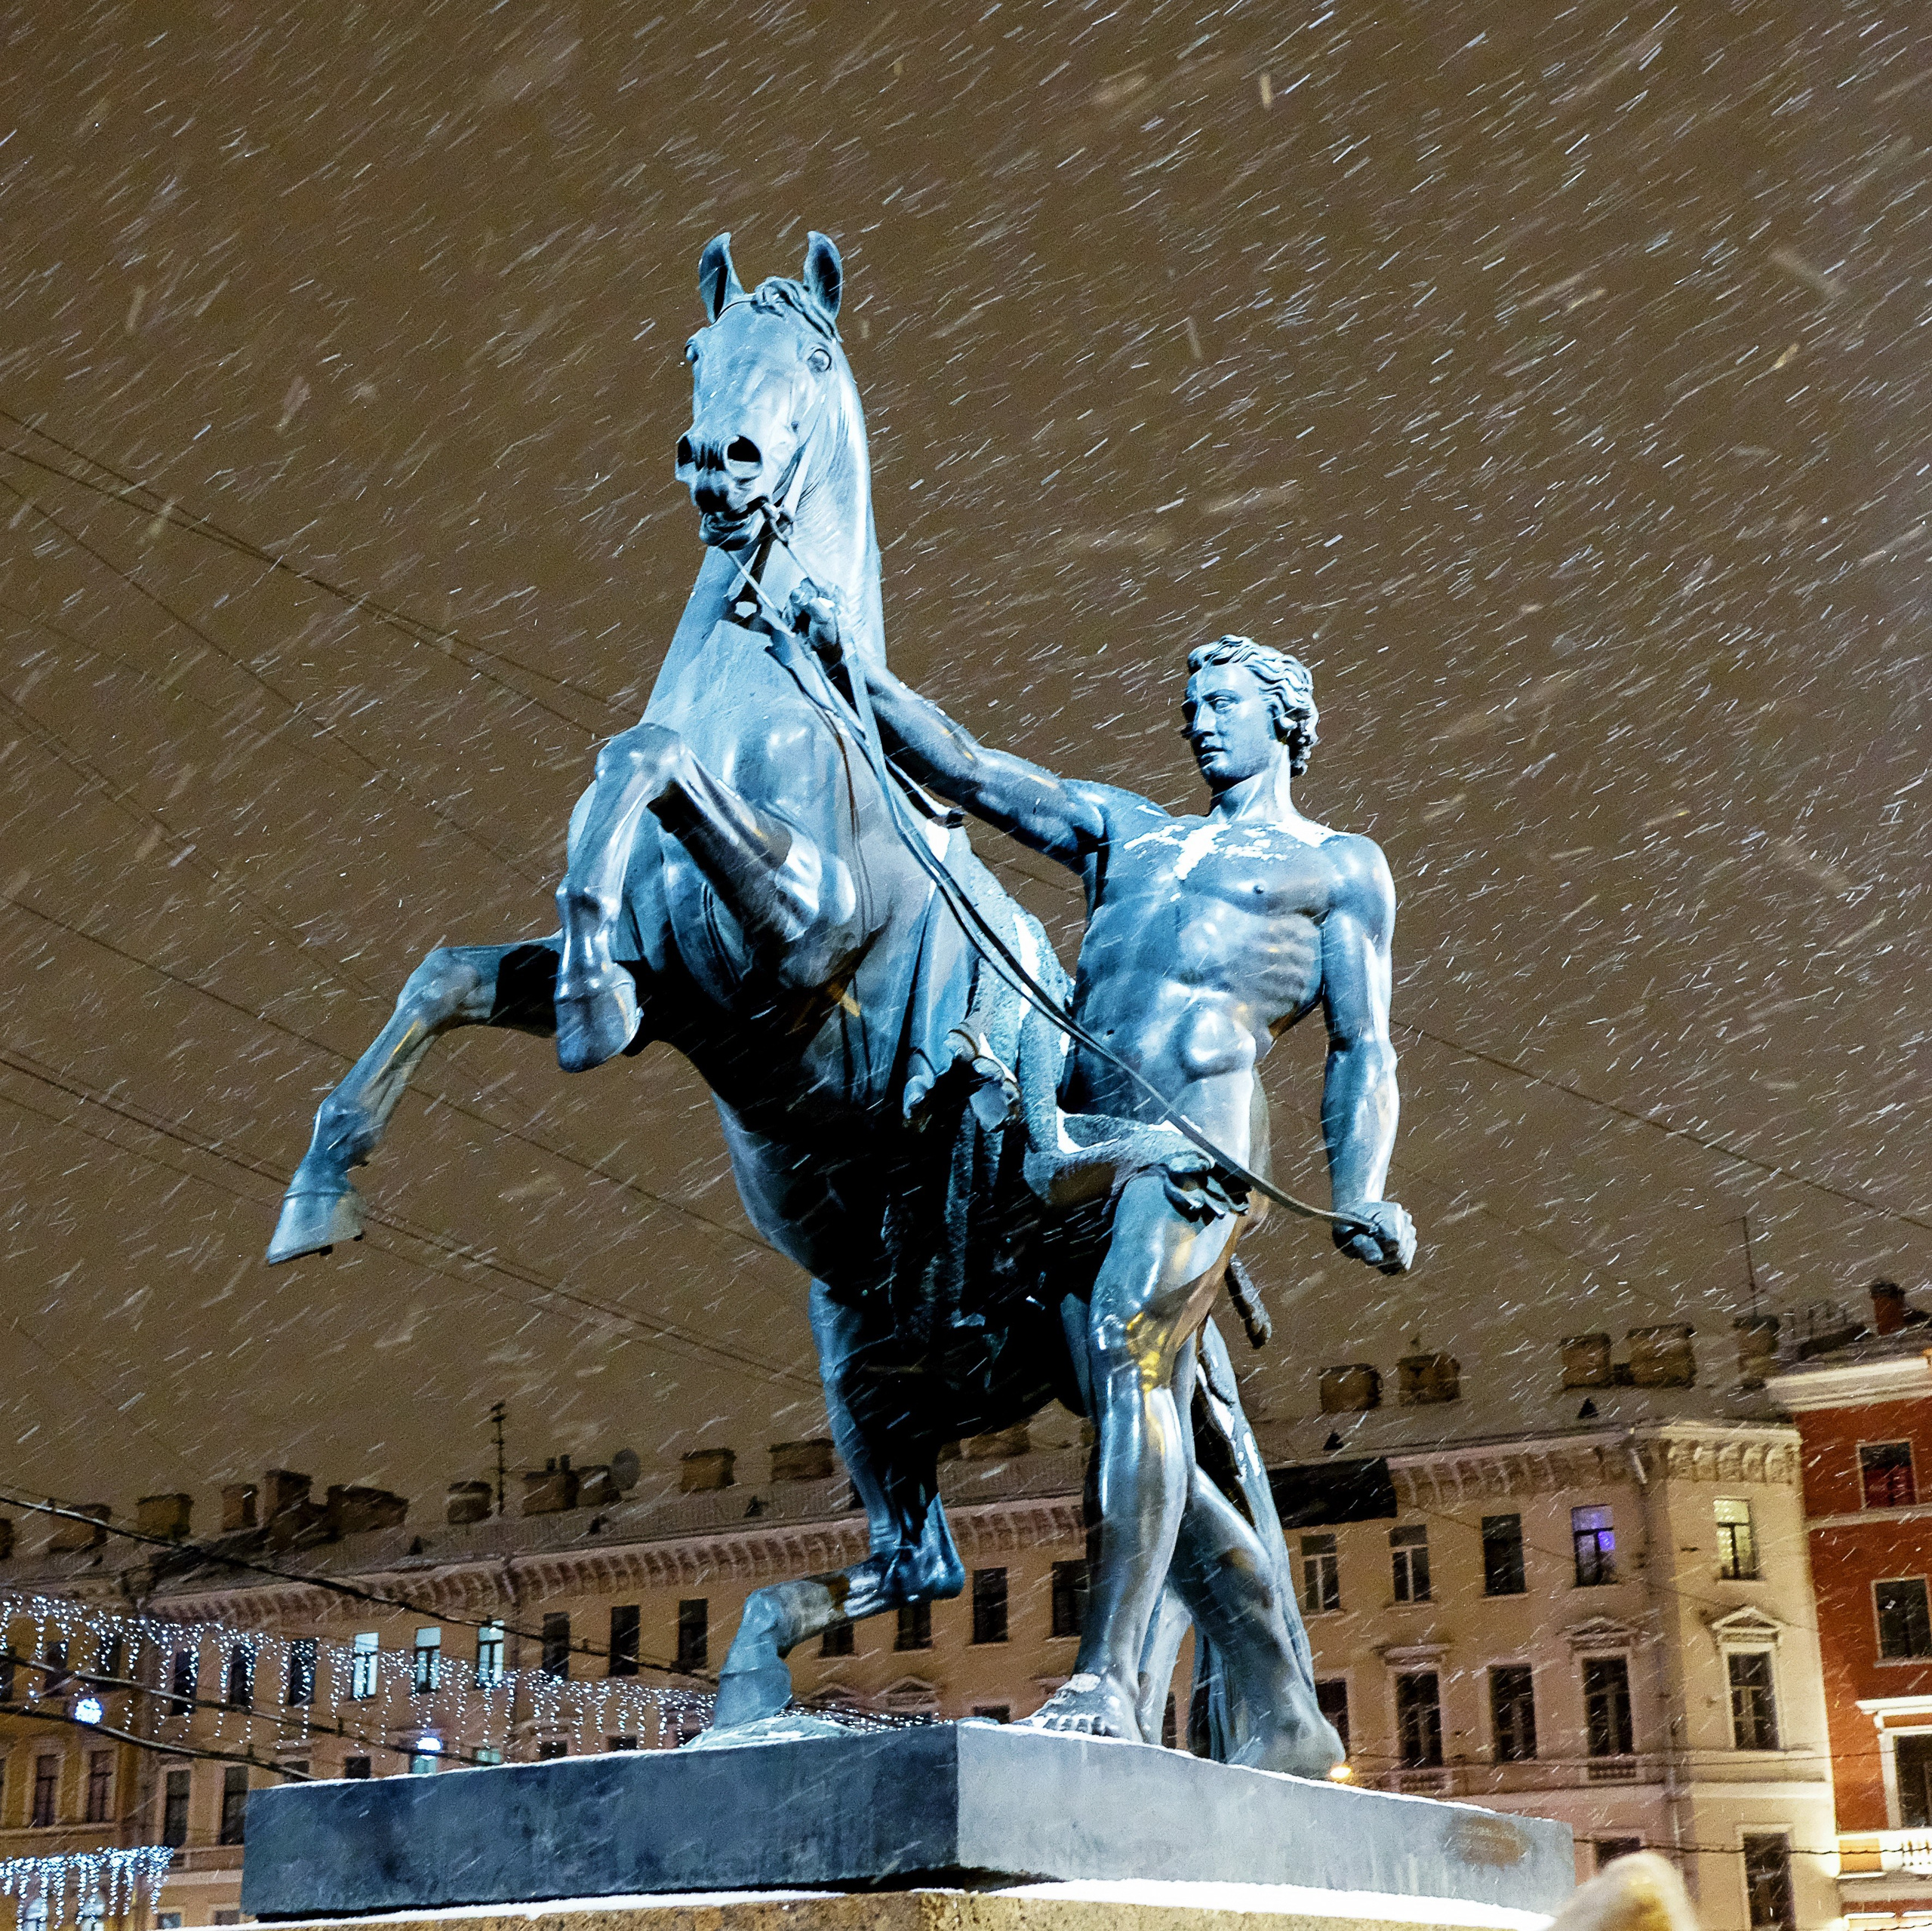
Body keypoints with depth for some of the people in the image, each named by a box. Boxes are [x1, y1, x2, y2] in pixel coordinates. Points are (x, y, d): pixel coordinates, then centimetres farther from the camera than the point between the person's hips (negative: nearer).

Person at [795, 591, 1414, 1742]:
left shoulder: (1340, 867, 20)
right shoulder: (1123, 830, 33)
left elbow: (1363, 1049, 10)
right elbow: (961, 768, 28)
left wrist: (1361, 1201, -5)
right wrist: (848, 664, 20)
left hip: (1202, 1126, -5)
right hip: (1083, 1133, 5)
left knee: (1133, 1345, -23)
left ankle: (1109, 1681, -27)